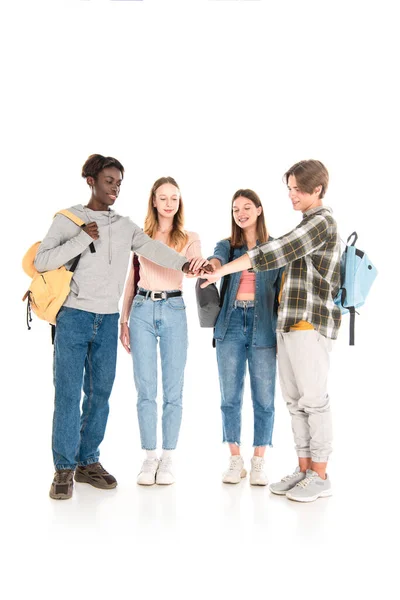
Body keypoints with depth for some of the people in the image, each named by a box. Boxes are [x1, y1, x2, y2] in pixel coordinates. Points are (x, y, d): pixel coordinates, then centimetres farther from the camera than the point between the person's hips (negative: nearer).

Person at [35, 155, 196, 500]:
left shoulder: (125, 226, 10)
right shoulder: (68, 219, 1)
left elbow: (152, 249, -7)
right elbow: (41, 261, -8)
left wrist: (183, 264, -25)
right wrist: (81, 239, -14)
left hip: (107, 320, 4)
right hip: (74, 316, -4)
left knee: (100, 393, 8)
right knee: (68, 393, -2)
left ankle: (88, 462, 21)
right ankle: (64, 468, 8)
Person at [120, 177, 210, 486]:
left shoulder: (189, 238, 6)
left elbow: (196, 267, -13)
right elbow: (131, 279, 12)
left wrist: (202, 264, -37)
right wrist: (123, 320, 9)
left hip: (174, 312, -1)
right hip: (142, 310, 1)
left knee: (173, 390, 3)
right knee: (146, 389, 3)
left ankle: (168, 457, 14)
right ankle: (150, 456, 14)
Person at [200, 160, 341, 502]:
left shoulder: (321, 221, -8)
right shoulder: (310, 223, 21)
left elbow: (275, 253, -17)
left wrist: (222, 271, -16)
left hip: (311, 323, -9)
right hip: (290, 323, 9)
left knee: (314, 399, -3)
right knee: (295, 400, 10)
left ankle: (320, 476, 5)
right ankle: (304, 470, 17)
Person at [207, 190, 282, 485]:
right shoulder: (227, 245, 10)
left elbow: (282, 291, 5)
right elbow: (217, 260, -15)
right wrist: (210, 266, -40)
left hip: (263, 326, -2)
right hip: (231, 324, 2)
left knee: (263, 399, 1)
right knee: (230, 398, 5)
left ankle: (259, 462, 14)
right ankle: (235, 461, 17)